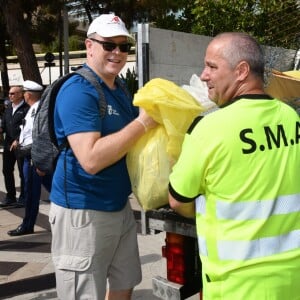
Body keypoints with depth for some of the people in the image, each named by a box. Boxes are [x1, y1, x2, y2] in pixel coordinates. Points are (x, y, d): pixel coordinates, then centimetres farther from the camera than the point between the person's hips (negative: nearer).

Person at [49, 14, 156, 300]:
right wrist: (143, 122, -23)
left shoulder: (120, 91, 10)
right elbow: (91, 159, -28)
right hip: (82, 212, -8)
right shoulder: (78, 90, -18)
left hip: (120, 206, 9)